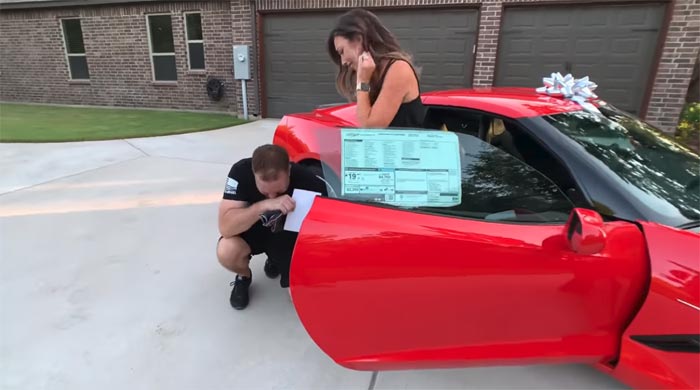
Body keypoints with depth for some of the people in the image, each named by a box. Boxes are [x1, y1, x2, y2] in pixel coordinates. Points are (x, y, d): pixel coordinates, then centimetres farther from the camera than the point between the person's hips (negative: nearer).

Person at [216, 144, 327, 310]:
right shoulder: (241, 171, -29)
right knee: (227, 251, -31)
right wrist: (262, 206, -49)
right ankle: (244, 277, 5)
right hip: (255, 230, 0)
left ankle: (275, 261, 20)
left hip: (291, 237, 1)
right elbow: (225, 227, -35)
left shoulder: (309, 183, -31)